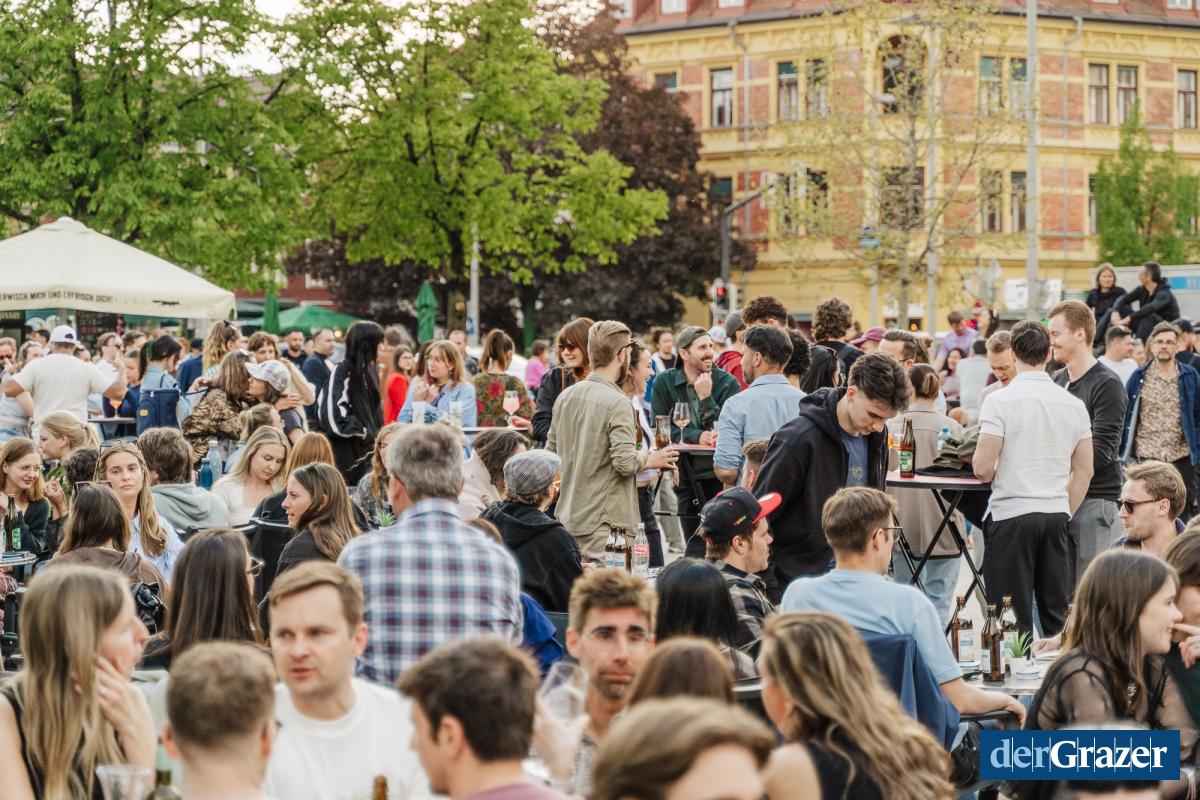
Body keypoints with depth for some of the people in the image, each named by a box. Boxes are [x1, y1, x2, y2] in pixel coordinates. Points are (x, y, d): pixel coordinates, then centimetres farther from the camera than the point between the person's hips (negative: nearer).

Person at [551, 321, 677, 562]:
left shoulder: (566, 396, 7)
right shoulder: (617, 402, -15)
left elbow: (551, 453, 14)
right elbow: (625, 462, -20)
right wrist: (649, 460, -1)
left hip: (568, 517, 8)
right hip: (604, 524, -8)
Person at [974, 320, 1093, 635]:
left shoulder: (1000, 401, -10)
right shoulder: (1074, 404, 5)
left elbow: (982, 467, -13)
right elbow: (1084, 473, 9)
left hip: (1011, 514, -4)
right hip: (1056, 514, 4)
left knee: (1014, 619, 0)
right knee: (1057, 616, 10)